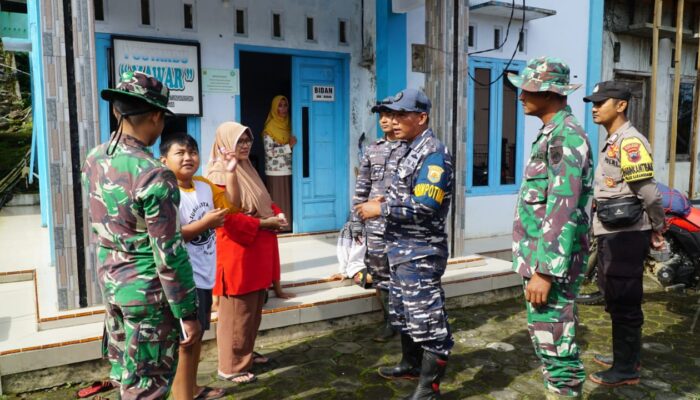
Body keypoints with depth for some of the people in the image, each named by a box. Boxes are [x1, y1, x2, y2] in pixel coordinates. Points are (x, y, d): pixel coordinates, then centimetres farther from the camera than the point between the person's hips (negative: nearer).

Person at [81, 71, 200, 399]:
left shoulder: (93, 160, 0)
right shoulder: (154, 175, -25)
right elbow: (169, 253, -22)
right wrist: (188, 313, -14)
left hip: (110, 281, 8)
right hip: (147, 291, -8)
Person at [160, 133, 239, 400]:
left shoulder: (205, 185, 6)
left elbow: (232, 204, 16)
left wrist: (230, 173, 5)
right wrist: (205, 223, -24)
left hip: (204, 274, 9)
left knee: (197, 333, 21)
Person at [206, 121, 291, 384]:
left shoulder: (247, 169, 15)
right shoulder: (220, 174, -15)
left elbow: (265, 203, 22)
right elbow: (227, 218, -22)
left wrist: (276, 214, 1)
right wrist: (262, 224, -18)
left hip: (257, 250, 10)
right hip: (237, 252, -9)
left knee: (254, 309, 18)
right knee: (237, 311, 0)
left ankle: (246, 353, 33)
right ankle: (231, 366, 13)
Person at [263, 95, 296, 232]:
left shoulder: (287, 125, 12)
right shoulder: (270, 128, -7)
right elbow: (269, 151, -14)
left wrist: (292, 145, 2)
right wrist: (288, 146, -16)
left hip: (288, 169, 6)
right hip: (275, 171, -6)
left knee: (288, 198, 9)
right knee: (277, 200, -2)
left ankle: (287, 225, 16)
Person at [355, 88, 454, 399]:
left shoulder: (434, 154, -16)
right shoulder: (411, 151, 13)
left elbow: (425, 206, -25)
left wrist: (381, 209, -19)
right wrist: (384, 200, 4)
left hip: (420, 253, -10)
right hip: (402, 249, 10)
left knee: (426, 317, -1)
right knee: (403, 312, 22)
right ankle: (411, 364, 40)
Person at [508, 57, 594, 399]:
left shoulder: (565, 136, -17)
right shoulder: (552, 133, 14)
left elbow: (562, 212, -23)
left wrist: (545, 272, -24)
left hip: (551, 264, -10)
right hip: (540, 258, 10)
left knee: (555, 345, 0)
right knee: (545, 340, 19)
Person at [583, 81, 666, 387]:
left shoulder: (630, 141, -16)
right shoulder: (613, 142, 16)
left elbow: (647, 192, -19)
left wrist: (658, 229, -10)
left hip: (625, 236, -10)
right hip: (612, 234, 10)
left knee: (624, 302, -1)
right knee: (616, 299, 19)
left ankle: (626, 370, 12)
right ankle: (626, 357, 34)